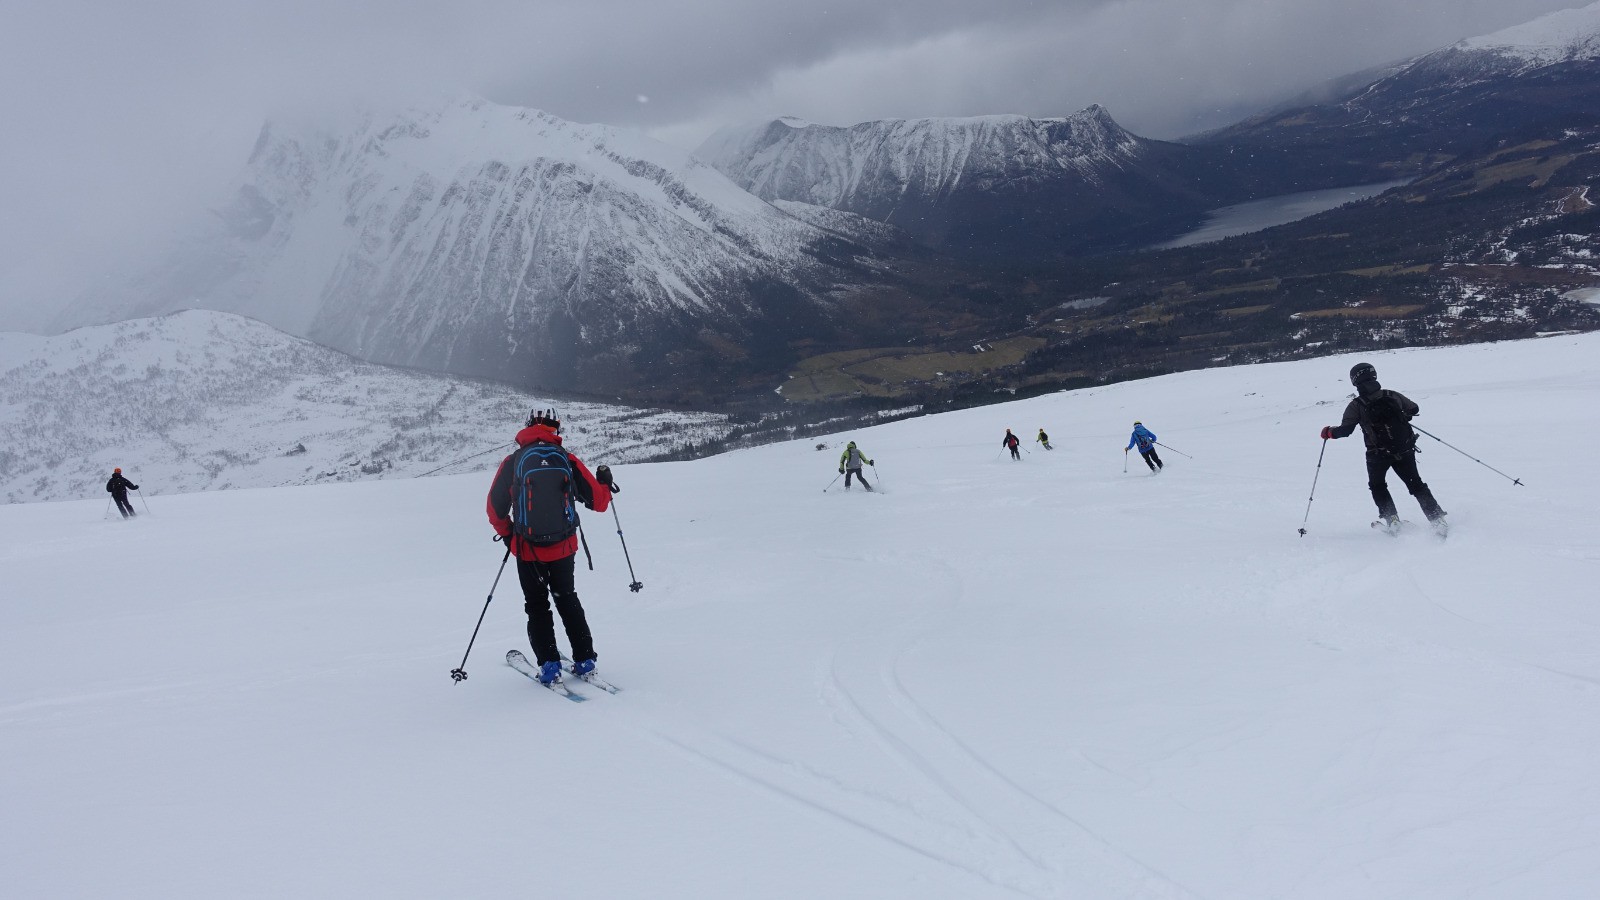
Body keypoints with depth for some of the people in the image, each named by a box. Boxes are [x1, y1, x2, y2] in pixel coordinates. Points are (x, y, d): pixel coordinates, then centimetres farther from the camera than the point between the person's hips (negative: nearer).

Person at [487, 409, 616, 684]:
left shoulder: (513, 462, -4)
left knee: (537, 606, 14)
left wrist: (508, 535, 16)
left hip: (528, 550, -1)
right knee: (567, 599, 21)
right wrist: (605, 483, 21)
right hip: (564, 546, 2)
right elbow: (598, 501, -1)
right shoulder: (568, 460, -3)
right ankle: (584, 658, 18)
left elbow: (495, 509, -1)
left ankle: (548, 663, 4)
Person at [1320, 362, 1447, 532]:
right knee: (1416, 484, 15)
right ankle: (1437, 519, 8)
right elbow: (1414, 409, 13)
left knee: (1377, 486, 22)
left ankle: (1392, 518, 8)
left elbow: (1345, 430, -14)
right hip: (1405, 450, 3)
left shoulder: (1356, 406, -10)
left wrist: (1329, 431, 4)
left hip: (1378, 455, -3)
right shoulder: (1393, 396, 1)